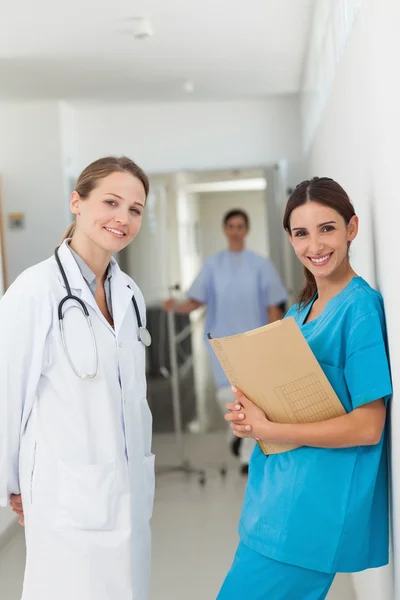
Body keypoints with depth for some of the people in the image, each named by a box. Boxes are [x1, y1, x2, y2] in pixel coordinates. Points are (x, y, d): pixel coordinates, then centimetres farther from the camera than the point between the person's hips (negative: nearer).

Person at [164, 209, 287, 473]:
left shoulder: (261, 265, 3)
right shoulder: (213, 265, 7)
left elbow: (273, 307, 2)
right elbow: (196, 301, 3)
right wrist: (176, 307, -17)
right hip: (222, 337, 1)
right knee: (227, 395, -11)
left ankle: (249, 455, 11)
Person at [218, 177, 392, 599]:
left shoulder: (362, 306, -13)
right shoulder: (302, 309, 11)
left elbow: (368, 427, -17)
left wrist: (265, 430, -15)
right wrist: (247, 414, -4)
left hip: (318, 500, -8)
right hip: (279, 492, 8)